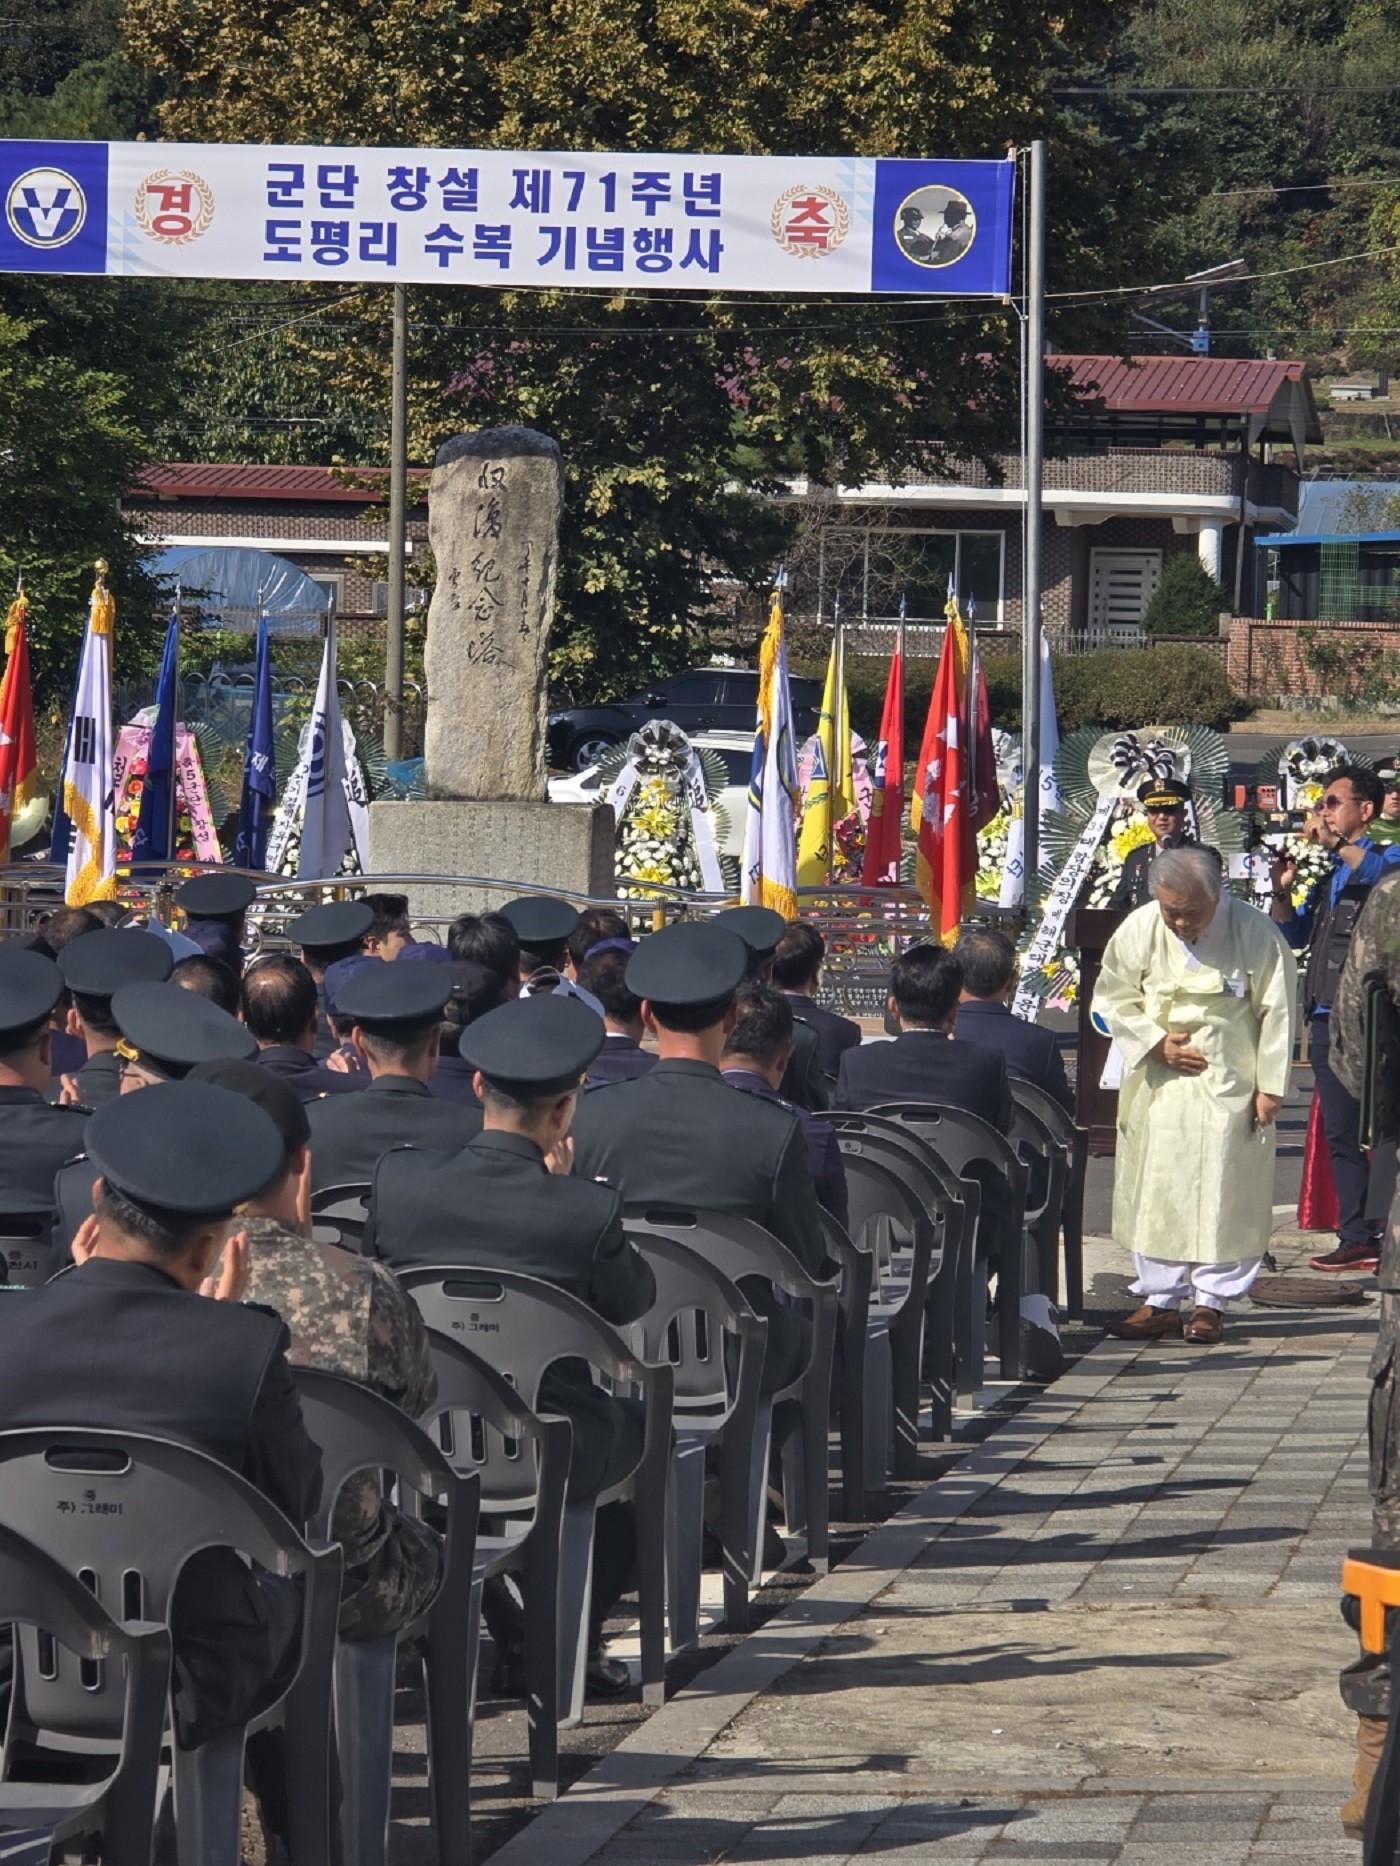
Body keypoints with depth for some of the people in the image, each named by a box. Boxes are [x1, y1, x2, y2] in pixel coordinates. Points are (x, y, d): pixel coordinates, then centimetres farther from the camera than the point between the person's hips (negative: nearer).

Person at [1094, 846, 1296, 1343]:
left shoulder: (1255, 933, -11)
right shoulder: (1139, 929, -6)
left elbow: (1276, 1012, -5)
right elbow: (1112, 999, 5)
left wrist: (1269, 1085, -6)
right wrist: (1155, 1043, -9)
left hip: (1229, 1088, -2)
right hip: (1157, 1086, 3)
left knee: (1224, 1195, -2)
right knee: (1153, 1191, 3)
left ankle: (1211, 1301, 6)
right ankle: (1160, 1299, 10)